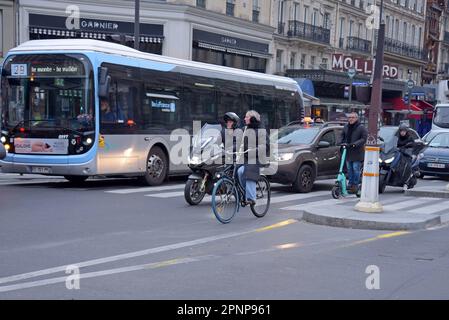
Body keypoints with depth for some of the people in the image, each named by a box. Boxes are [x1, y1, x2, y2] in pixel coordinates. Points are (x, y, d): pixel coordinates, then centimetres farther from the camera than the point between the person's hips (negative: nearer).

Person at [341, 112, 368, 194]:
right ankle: (350, 183, 18)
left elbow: (364, 139, -11)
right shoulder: (346, 127, 12)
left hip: (357, 153, -6)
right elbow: (343, 137, 23)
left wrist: (355, 144, -21)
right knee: (349, 169, 10)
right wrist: (342, 143, 6)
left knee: (356, 169, -5)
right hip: (348, 152, 6)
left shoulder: (361, 128, -6)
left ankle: (355, 185, 1)